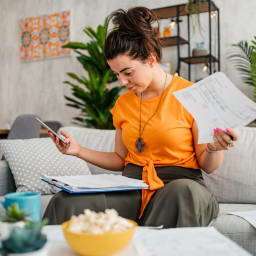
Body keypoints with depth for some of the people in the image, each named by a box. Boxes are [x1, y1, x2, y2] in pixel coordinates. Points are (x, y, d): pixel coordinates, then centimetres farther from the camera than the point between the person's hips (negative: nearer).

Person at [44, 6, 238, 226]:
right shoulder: (123, 103, 13)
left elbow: (207, 166, 0)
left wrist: (215, 148, -22)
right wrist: (79, 150, 8)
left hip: (179, 183, -2)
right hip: (132, 188, 3)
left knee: (183, 192, -40)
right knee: (66, 201, -25)